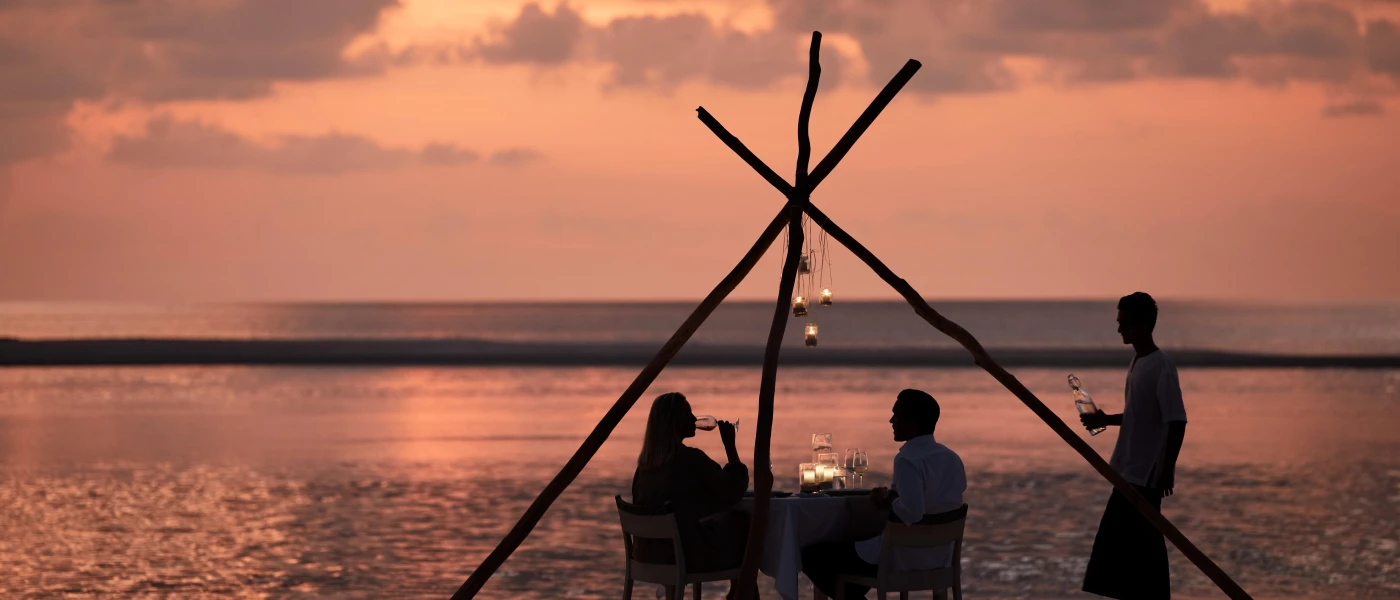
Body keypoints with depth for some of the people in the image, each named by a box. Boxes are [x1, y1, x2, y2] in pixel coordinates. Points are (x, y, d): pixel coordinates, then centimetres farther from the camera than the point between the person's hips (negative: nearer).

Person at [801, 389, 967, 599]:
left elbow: (912, 512, -35)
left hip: (904, 559, -9)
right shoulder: (952, 458, 3)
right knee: (848, 545, 35)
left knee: (811, 555, 1)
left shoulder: (908, 460, -22)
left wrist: (888, 503, -14)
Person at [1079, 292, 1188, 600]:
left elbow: (1176, 421, -19)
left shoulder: (1161, 366, -16)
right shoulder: (1137, 362, 12)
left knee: (1138, 548, -8)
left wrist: (1168, 470, -21)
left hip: (1145, 473, -9)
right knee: (1120, 546, 11)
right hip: (1131, 471, 9)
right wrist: (1106, 420, 10)